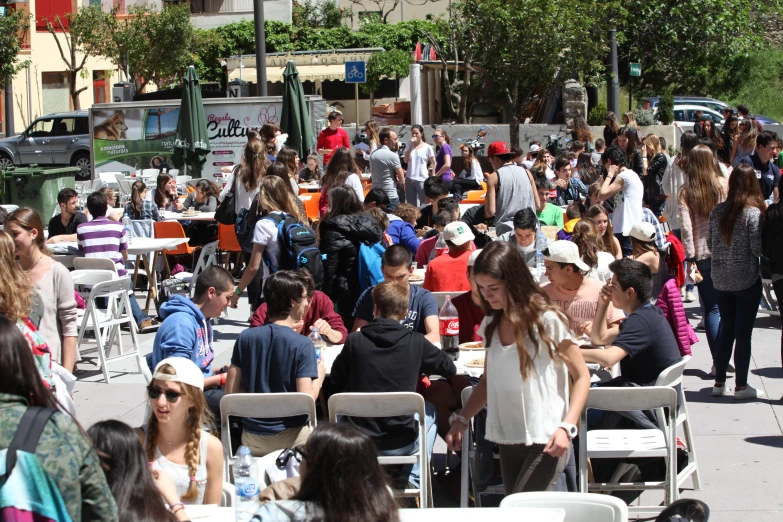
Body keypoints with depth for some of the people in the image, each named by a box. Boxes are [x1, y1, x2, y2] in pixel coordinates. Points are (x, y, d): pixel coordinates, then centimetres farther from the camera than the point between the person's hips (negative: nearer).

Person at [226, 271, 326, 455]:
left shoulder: (245, 338, -2)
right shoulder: (303, 345, -14)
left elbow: (231, 393, 1)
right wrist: (319, 377, 1)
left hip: (251, 440, 4)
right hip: (290, 438, -4)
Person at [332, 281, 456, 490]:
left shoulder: (355, 341, -9)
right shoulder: (416, 342, -10)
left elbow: (337, 379, 7)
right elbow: (450, 368, 5)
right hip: (401, 444, -1)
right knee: (429, 410, 31)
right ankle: (415, 479, 24)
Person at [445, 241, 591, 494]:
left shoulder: (547, 320, -9)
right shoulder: (492, 324, 10)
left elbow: (581, 377, -6)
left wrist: (566, 427, -19)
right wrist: (460, 420, 5)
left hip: (544, 442, -6)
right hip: (508, 441, 6)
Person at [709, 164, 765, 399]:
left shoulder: (717, 211, 0)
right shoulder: (753, 212, -15)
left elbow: (710, 244, 7)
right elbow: (757, 248, -15)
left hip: (721, 280, 5)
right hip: (746, 280, -5)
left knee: (726, 330, 15)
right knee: (743, 333, 3)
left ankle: (719, 382, 19)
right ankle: (741, 386, 9)